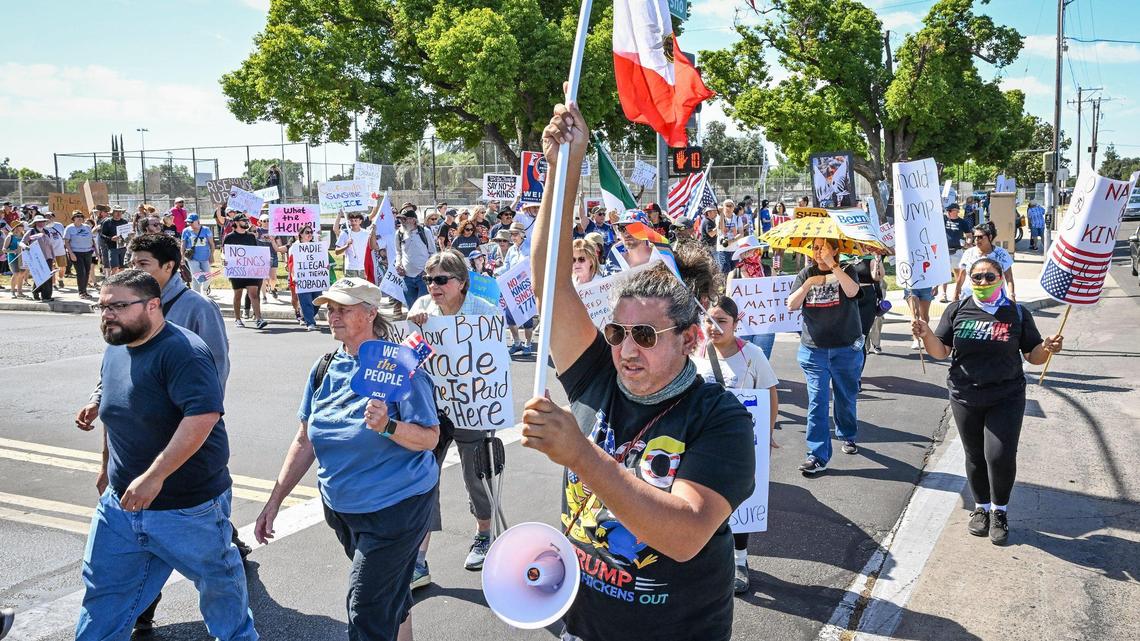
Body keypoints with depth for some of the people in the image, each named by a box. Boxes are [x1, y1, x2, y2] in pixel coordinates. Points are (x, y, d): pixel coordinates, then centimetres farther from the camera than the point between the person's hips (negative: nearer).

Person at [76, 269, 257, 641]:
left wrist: (154, 476, -33)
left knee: (218, 582, 15)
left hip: (189, 508, -7)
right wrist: (108, 468, 28)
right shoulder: (115, 350, 6)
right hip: (122, 501, 7)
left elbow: (203, 415, -34)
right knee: (103, 596, 13)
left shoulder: (182, 351, -22)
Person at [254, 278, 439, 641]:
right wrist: (274, 502, 6)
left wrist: (387, 426, -34)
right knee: (392, 596, 24)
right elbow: (305, 442, 7)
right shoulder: (325, 368, 2)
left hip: (395, 505, -6)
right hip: (341, 508, 6)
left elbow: (430, 437, -17)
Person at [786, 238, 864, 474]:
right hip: (814, 348, 1)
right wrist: (808, 283, -18)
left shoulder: (846, 272, 0)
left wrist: (832, 265, -27)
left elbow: (852, 291, -23)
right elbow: (792, 305, -4)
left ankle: (848, 436, 41)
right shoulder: (806, 274, 6)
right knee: (817, 400, -5)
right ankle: (817, 455, -5)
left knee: (846, 397, 15)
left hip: (846, 348, -1)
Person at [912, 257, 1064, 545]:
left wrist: (1047, 348, -17)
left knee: (1000, 456, -9)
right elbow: (940, 351, 2)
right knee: (975, 456, 11)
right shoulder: (957, 311, 2)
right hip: (965, 399, 1)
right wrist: (926, 335, -18)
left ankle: (999, 511, 15)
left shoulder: (1017, 314, 1)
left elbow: (1033, 355, 5)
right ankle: (981, 507, 33)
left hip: (1006, 398, -1)